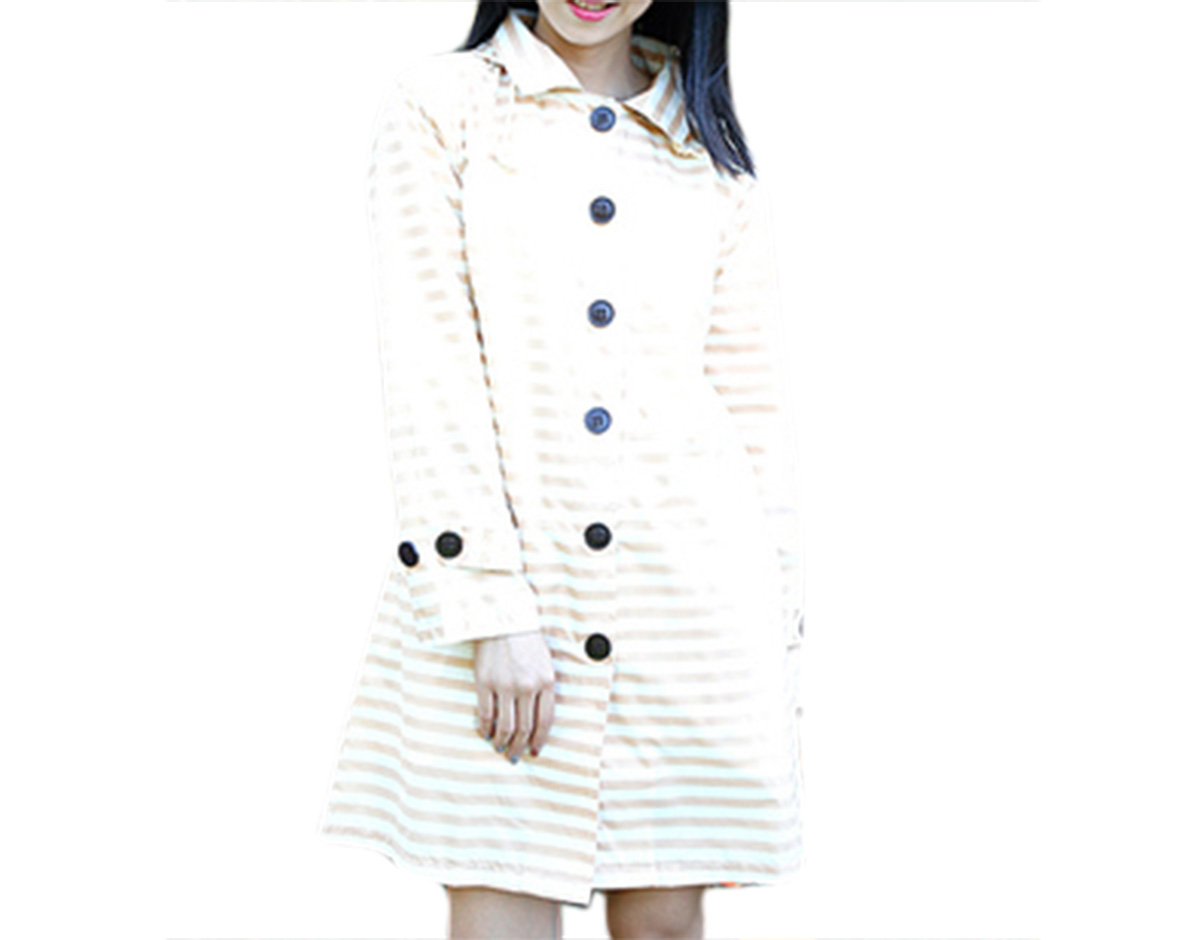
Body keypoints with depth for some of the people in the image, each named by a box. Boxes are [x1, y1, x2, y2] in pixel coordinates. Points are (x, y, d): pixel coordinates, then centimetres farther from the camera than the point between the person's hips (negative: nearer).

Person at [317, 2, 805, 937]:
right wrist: (489, 611, -13)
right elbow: (428, 368, -5)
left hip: (690, 600, 3)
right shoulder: (438, 106, 4)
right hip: (496, 581, -2)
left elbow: (753, 401, 11)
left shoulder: (709, 147, 12)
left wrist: (772, 641, 7)